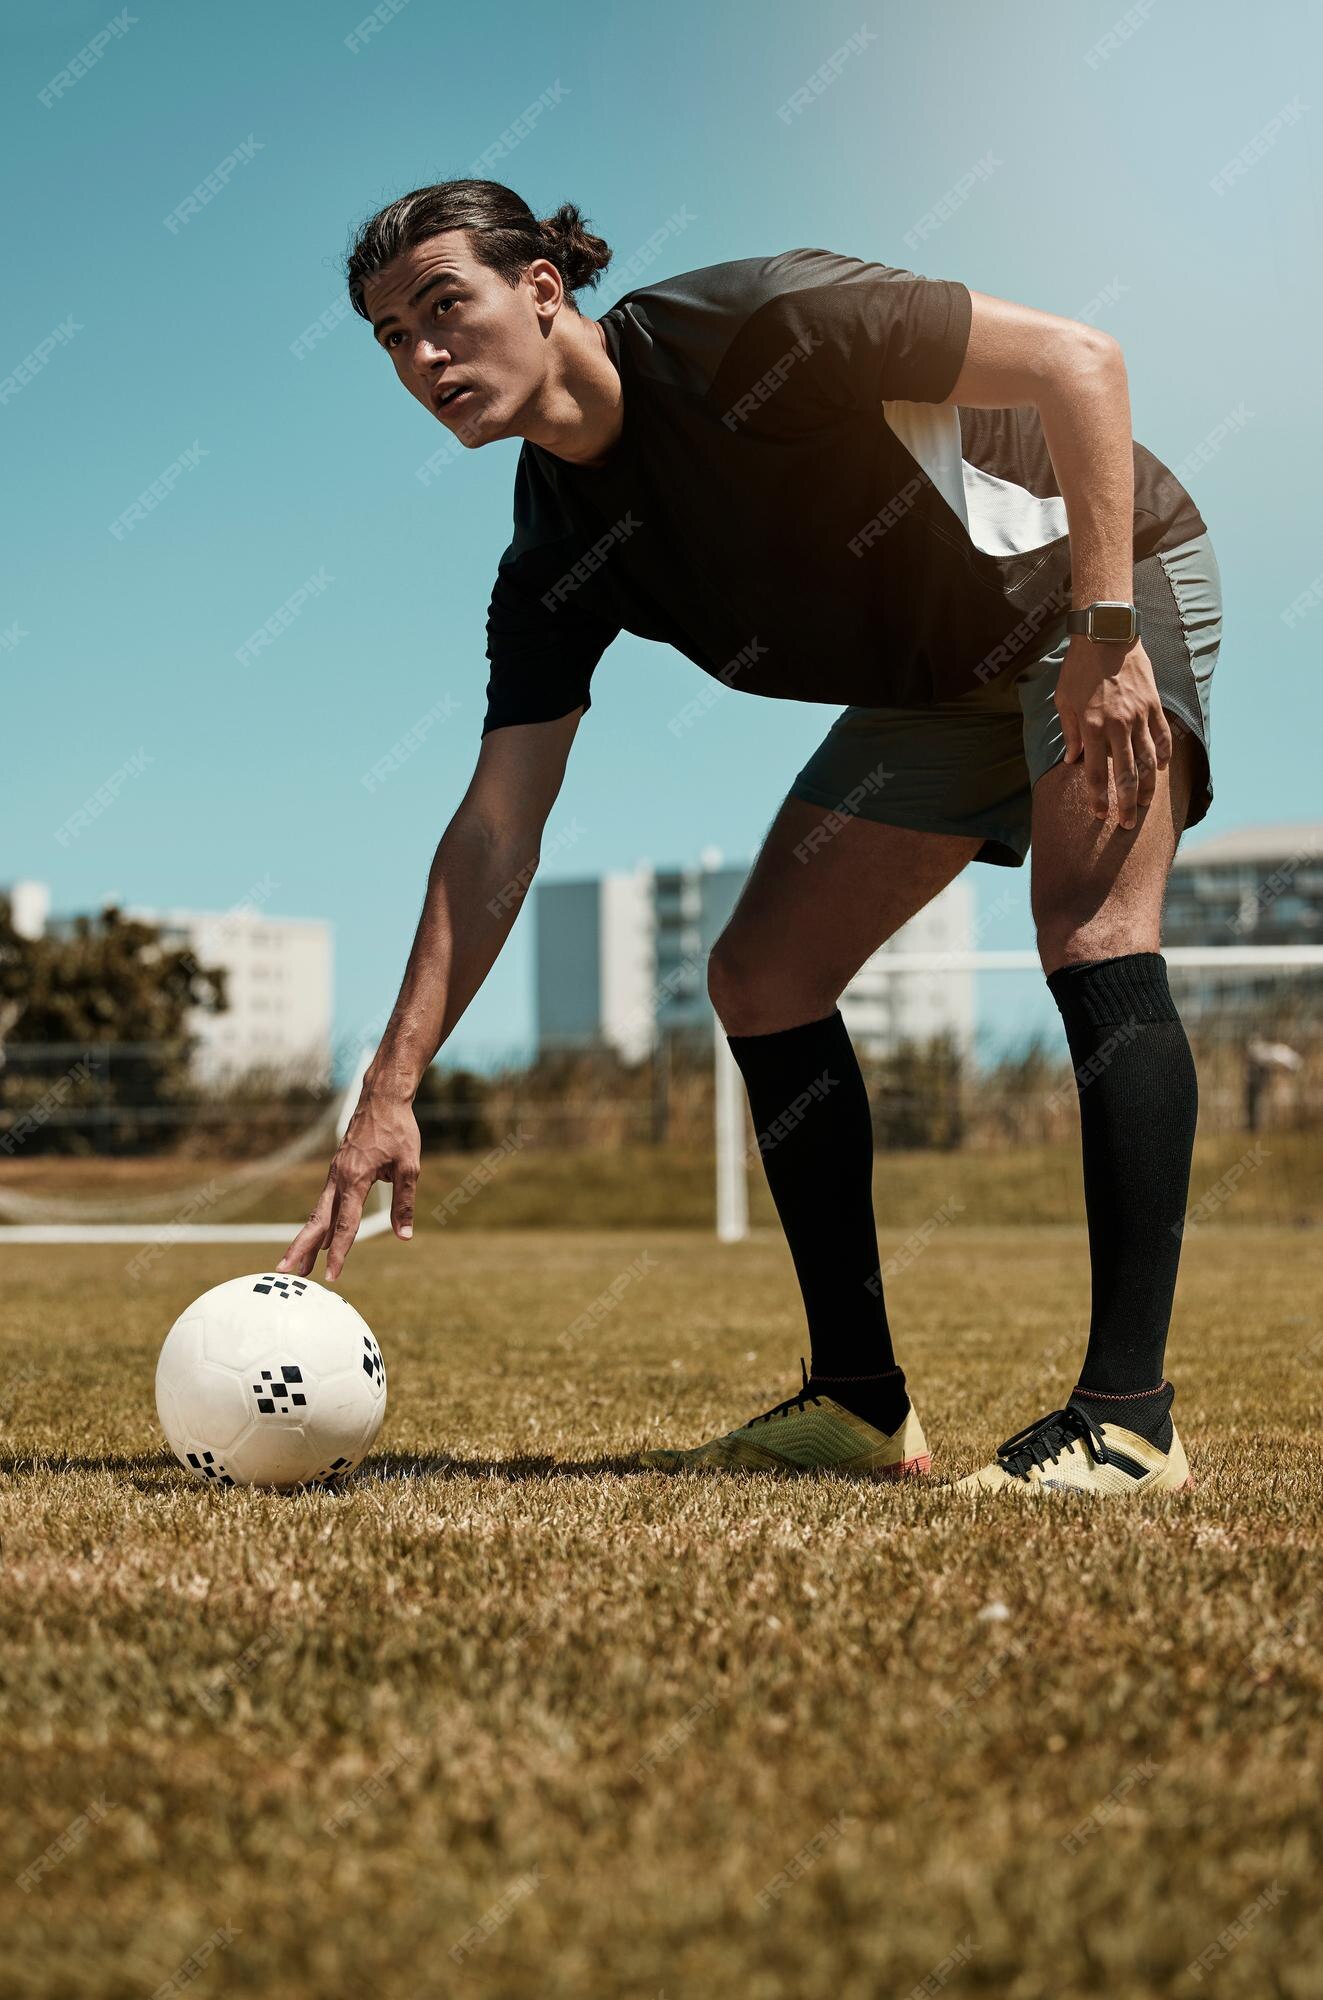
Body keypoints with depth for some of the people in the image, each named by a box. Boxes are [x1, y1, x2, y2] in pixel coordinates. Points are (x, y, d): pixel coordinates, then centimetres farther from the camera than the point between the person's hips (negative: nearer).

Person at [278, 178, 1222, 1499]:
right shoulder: (559, 559, -9)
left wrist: (1107, 632, -30)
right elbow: (496, 830, -11)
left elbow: (1075, 359, -26)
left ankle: (1126, 1419, -25)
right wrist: (391, 1089, -18)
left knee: (1091, 940, -26)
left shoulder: (749, 326, -28)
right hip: (940, 683, 7)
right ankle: (862, 1404, 5)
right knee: (758, 977, -2)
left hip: (1103, 579, -7)